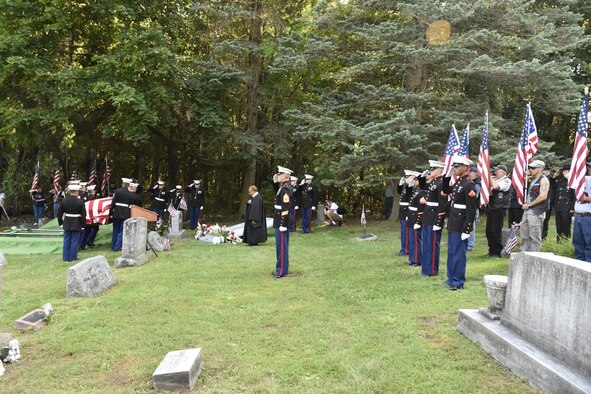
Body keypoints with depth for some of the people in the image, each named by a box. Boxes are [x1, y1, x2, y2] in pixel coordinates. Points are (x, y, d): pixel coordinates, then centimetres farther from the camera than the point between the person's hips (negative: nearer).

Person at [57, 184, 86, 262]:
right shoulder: (80, 202, -12)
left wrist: (61, 223, 12)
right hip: (77, 225, -4)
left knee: (66, 241, 12)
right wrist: (83, 225, -3)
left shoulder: (64, 201, -1)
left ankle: (66, 257, 18)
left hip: (67, 224, 4)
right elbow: (83, 215, -12)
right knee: (74, 241, 3)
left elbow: (59, 213, 4)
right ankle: (72, 258, 6)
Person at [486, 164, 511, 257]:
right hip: (491, 208, 7)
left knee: (496, 231, -5)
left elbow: (496, 186, -23)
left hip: (499, 209, -7)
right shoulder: (494, 179, 15)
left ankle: (497, 252, 5)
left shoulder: (507, 181, -7)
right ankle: (491, 250, 21)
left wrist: (490, 177, -10)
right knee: (489, 230, 10)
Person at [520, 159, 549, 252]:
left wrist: (529, 205, -13)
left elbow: (543, 196, -17)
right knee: (524, 236, 12)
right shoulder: (532, 180, 18)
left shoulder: (543, 180, -7)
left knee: (535, 237, -6)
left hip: (536, 212, -9)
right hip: (527, 212, 9)